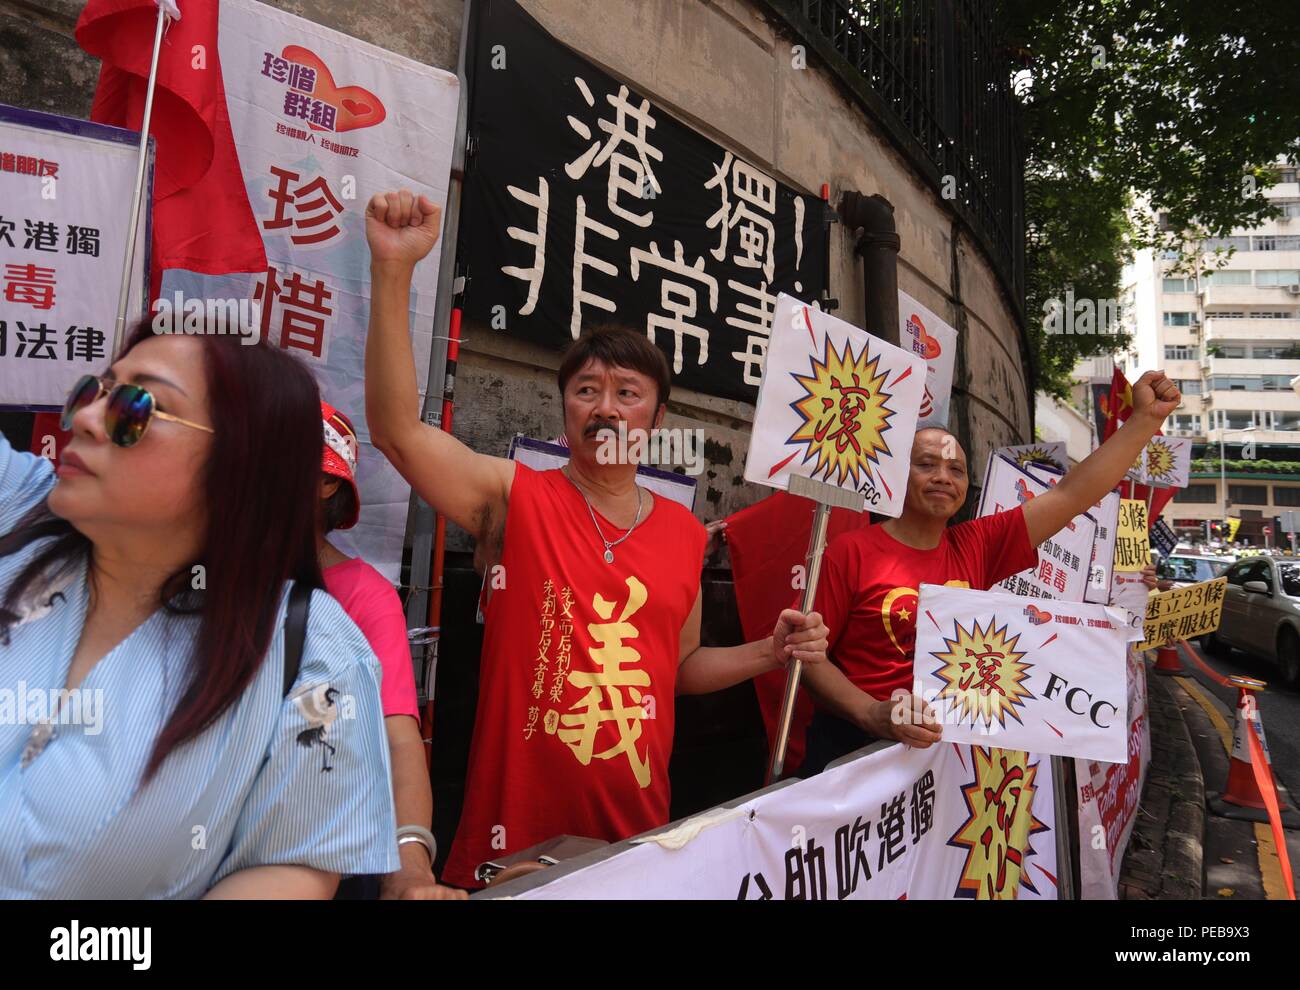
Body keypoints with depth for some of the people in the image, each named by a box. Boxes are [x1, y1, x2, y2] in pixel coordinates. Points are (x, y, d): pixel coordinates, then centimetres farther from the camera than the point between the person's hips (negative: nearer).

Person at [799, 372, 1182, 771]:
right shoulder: (850, 552, -6)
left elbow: (1072, 495, 6)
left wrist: (1146, 418, 3)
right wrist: (871, 713, -23)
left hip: (955, 737, 6)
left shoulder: (977, 545, 7)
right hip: (858, 738, -5)